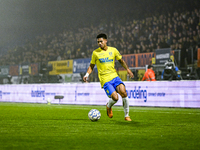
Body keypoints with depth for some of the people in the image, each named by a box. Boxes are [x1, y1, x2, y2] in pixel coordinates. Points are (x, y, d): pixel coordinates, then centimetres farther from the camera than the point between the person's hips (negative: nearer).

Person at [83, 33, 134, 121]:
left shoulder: (113, 50, 7)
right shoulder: (95, 53, 1)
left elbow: (121, 61, 21)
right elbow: (91, 66, 10)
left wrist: (127, 69, 10)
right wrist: (87, 74, -6)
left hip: (114, 76, 3)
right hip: (105, 79, -3)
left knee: (123, 92, -20)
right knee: (115, 98, -20)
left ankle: (127, 115, -3)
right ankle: (109, 106, 18)